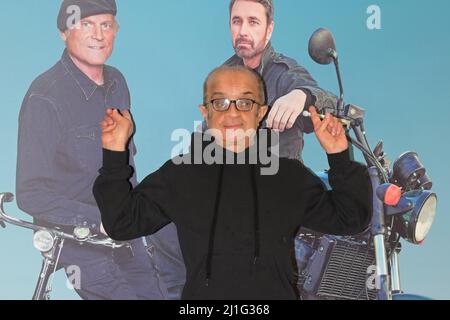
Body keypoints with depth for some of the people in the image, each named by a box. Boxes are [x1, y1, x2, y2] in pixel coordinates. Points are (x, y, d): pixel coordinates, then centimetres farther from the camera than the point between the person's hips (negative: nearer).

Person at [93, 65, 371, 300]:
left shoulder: (290, 175, 12)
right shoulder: (180, 174, 10)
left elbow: (350, 218, 14)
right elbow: (123, 222, 9)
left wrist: (340, 159, 3)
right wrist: (115, 155, 1)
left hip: (276, 292, 2)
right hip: (203, 294, -1)